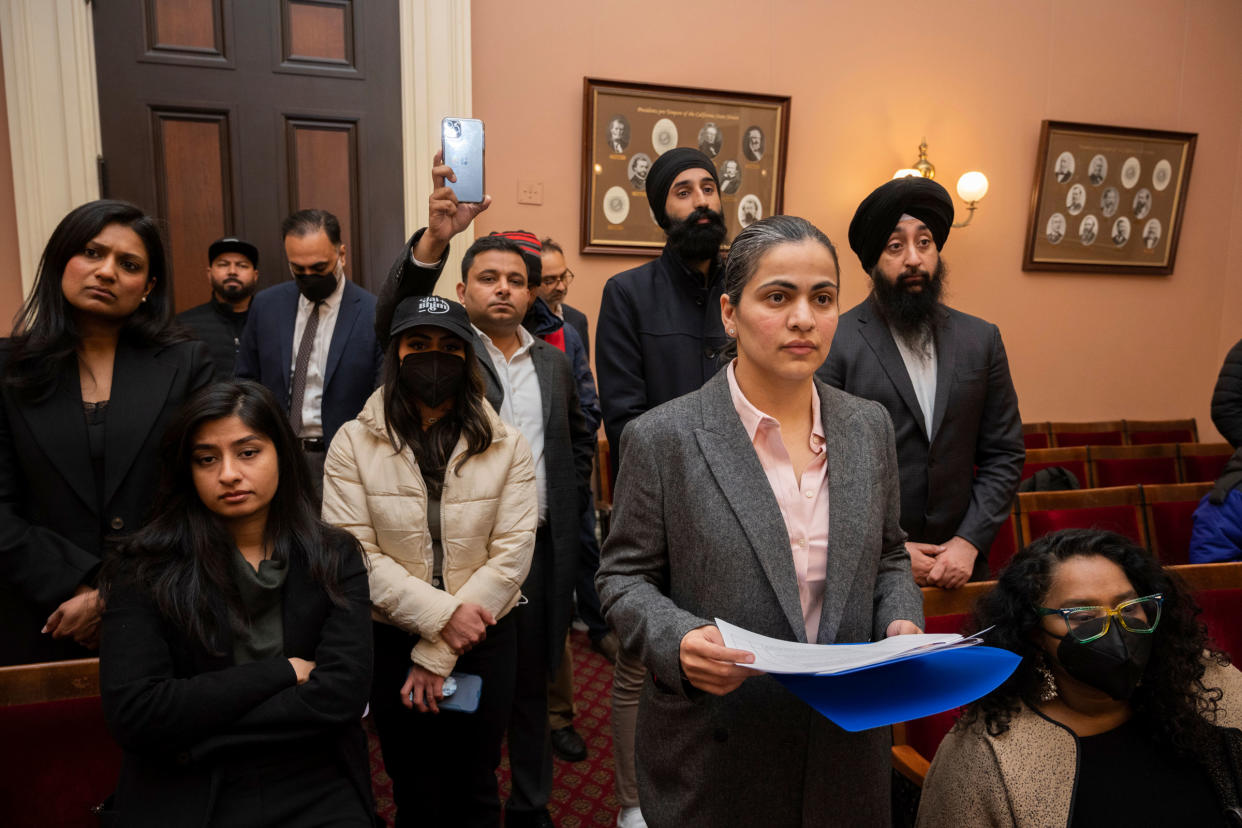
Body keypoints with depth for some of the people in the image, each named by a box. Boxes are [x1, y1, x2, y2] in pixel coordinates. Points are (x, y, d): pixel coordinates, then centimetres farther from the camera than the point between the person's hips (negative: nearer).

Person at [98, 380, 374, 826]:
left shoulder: (334, 557, 1)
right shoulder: (146, 567, -1)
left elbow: (341, 695, -8)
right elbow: (131, 714, -11)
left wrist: (192, 729, -9)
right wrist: (284, 673, -9)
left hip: (315, 792, 1)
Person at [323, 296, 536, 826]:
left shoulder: (507, 446, -5)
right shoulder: (353, 443, -5)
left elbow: (512, 552, -10)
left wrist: (439, 655, -13)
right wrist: (440, 613, -20)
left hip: (483, 643, 1)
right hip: (392, 642, 0)